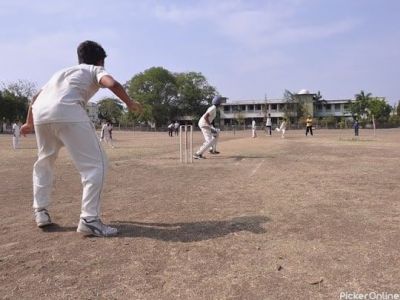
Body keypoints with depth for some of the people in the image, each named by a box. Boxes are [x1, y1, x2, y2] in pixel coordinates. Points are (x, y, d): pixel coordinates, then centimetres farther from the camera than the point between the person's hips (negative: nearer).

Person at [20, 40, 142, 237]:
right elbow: (112, 84, -1)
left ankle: (40, 212, 28)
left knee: (44, 162, 27)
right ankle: (89, 220, -9)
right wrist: (129, 103, 14)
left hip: (40, 113, 7)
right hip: (66, 112, -7)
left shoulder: (62, 71, 38)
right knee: (95, 164, -1)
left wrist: (29, 123, 51)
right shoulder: (95, 70, 22)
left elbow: (36, 97, 39)